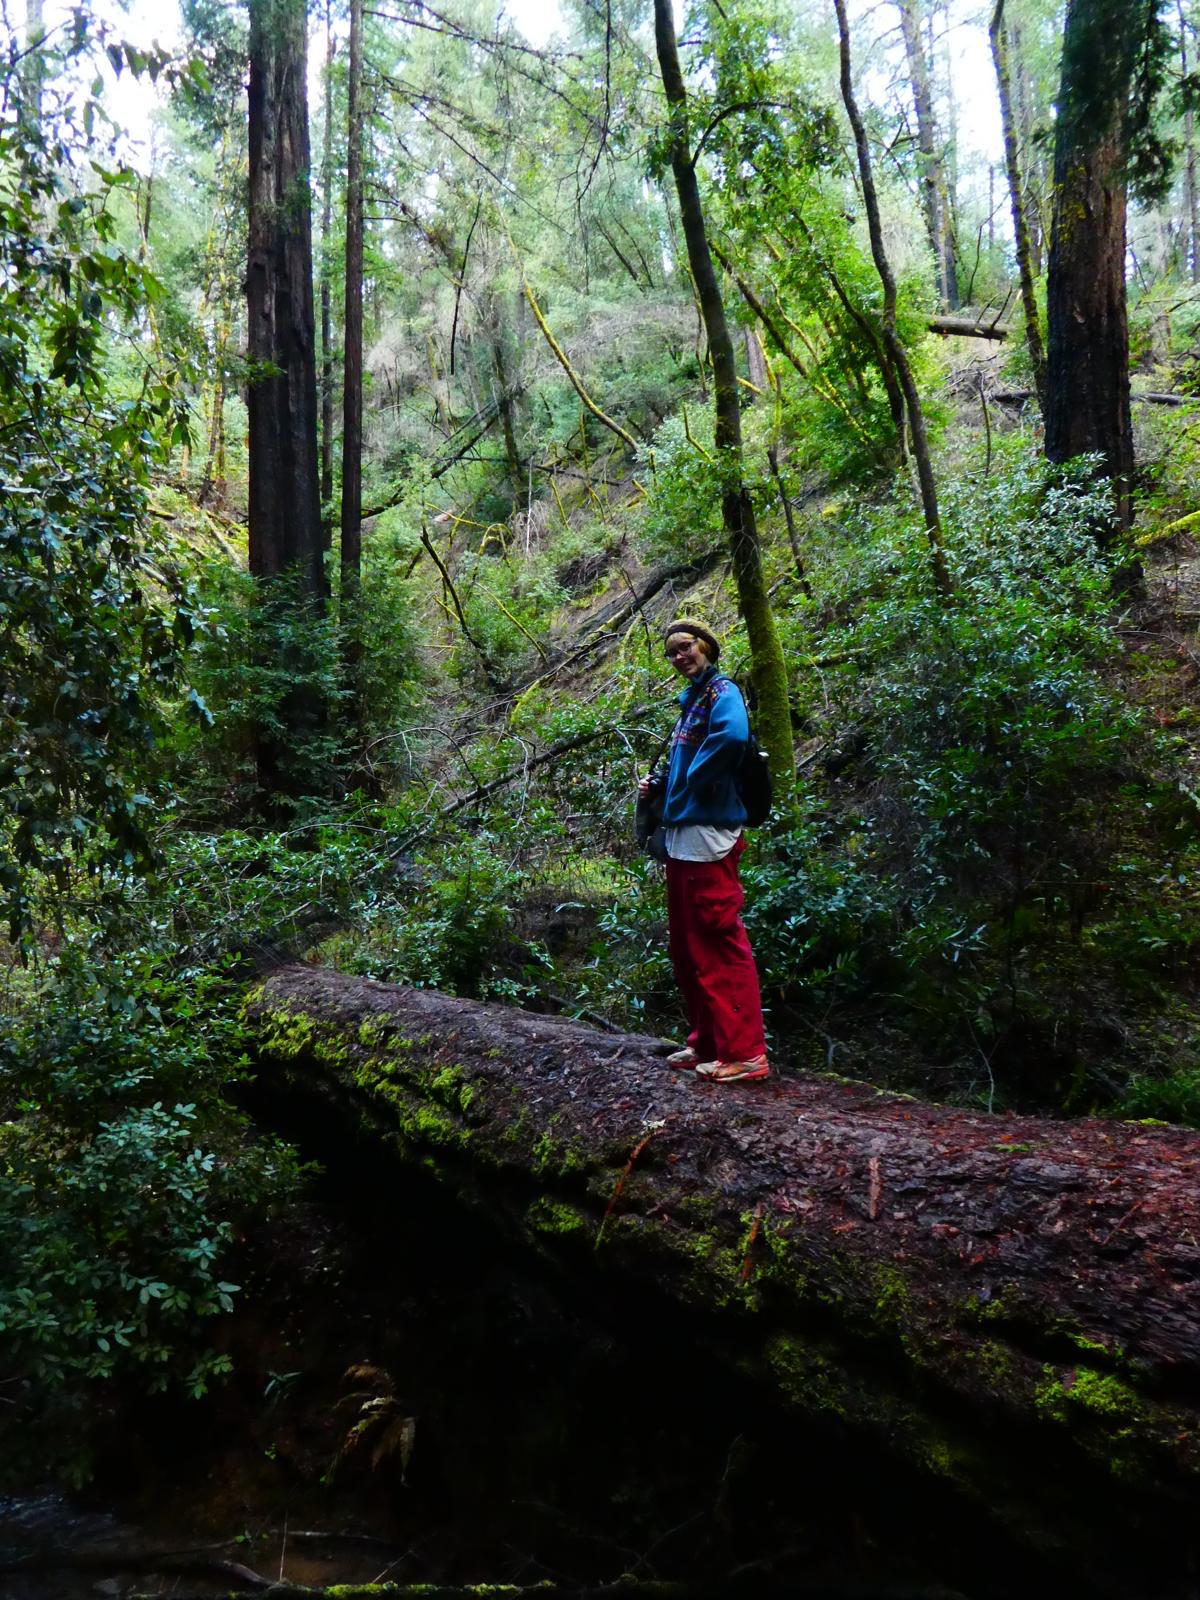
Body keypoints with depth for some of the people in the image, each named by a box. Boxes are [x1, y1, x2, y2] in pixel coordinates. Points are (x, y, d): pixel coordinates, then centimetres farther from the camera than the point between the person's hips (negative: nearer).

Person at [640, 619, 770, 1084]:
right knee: (687, 949, 14)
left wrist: (693, 783, -17)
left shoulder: (721, 691, -7)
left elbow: (733, 735, -29)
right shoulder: (690, 701, 21)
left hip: (707, 837, -10)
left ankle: (744, 1053, -4)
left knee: (720, 947, -9)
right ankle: (707, 1042, 23)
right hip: (680, 838, 10)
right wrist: (660, 782, 11)